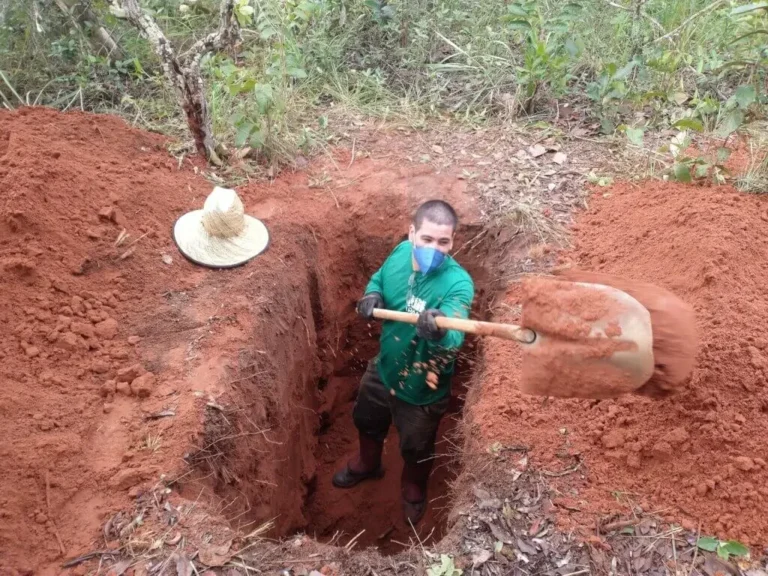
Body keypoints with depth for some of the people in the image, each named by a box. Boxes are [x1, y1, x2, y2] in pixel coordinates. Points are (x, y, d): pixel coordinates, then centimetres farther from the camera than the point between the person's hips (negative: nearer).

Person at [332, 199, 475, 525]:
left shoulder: (458, 283, -34)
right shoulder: (401, 253, -15)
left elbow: (453, 340, -48)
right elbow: (378, 281, 6)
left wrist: (438, 332, -71)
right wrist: (371, 297, -16)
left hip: (422, 387, -5)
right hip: (384, 367, 5)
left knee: (416, 449, 22)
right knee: (367, 421, 31)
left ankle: (413, 490, 57)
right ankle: (367, 465, 65)